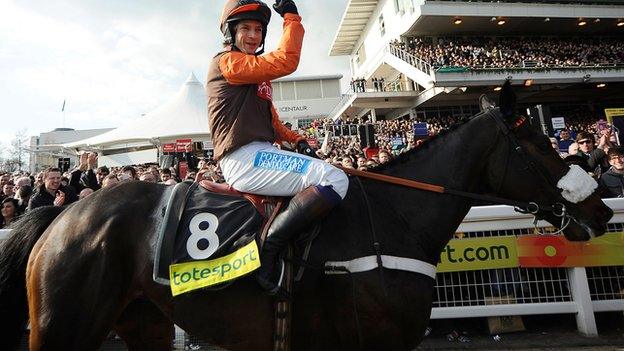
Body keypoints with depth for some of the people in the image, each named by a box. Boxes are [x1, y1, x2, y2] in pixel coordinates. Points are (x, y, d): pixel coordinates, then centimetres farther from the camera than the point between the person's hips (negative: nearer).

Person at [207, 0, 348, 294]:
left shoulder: (256, 73, 26)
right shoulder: (226, 61, -3)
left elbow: (270, 119, 26)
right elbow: (285, 62, -16)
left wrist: (297, 140, 10)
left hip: (260, 155, 10)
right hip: (245, 159, -10)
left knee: (336, 178, 14)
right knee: (335, 180, -23)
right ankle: (268, 247, -20)